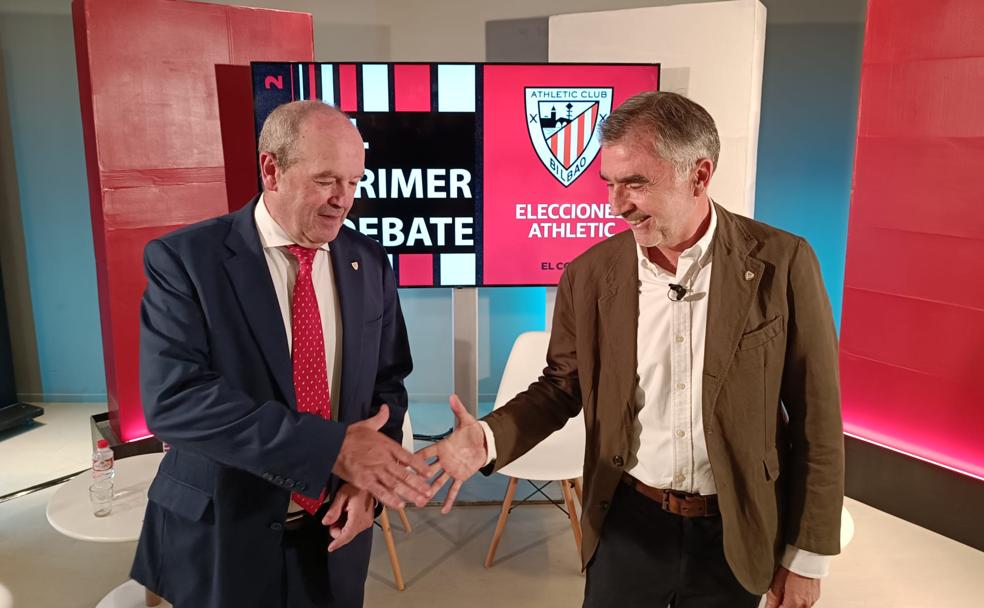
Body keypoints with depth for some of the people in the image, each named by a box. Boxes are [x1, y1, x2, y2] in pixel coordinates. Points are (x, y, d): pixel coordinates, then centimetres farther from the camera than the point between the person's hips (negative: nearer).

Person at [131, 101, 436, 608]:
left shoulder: (369, 263, -1)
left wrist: (369, 477, -13)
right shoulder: (184, 259, -13)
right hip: (221, 538, -3)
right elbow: (174, 398, -23)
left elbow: (386, 383, 5)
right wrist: (333, 446, -29)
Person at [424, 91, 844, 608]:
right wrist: (488, 438, -16)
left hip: (735, 534, 0)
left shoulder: (781, 263, -14)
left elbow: (816, 419, -7)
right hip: (628, 523, 1)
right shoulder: (589, 274, -8)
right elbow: (561, 388, 3)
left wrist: (808, 554, -2)